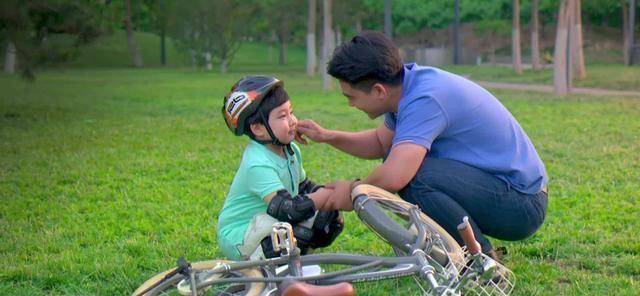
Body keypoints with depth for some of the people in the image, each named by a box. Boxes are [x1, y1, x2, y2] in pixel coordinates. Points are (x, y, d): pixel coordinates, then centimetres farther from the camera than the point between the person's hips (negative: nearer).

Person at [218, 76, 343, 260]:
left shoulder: (291, 150, 1)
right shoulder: (258, 165, -28)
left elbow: (304, 187, 15)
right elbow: (288, 209, -37)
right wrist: (329, 193, -32)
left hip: (272, 224, 9)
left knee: (331, 218, -2)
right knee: (298, 229, -33)